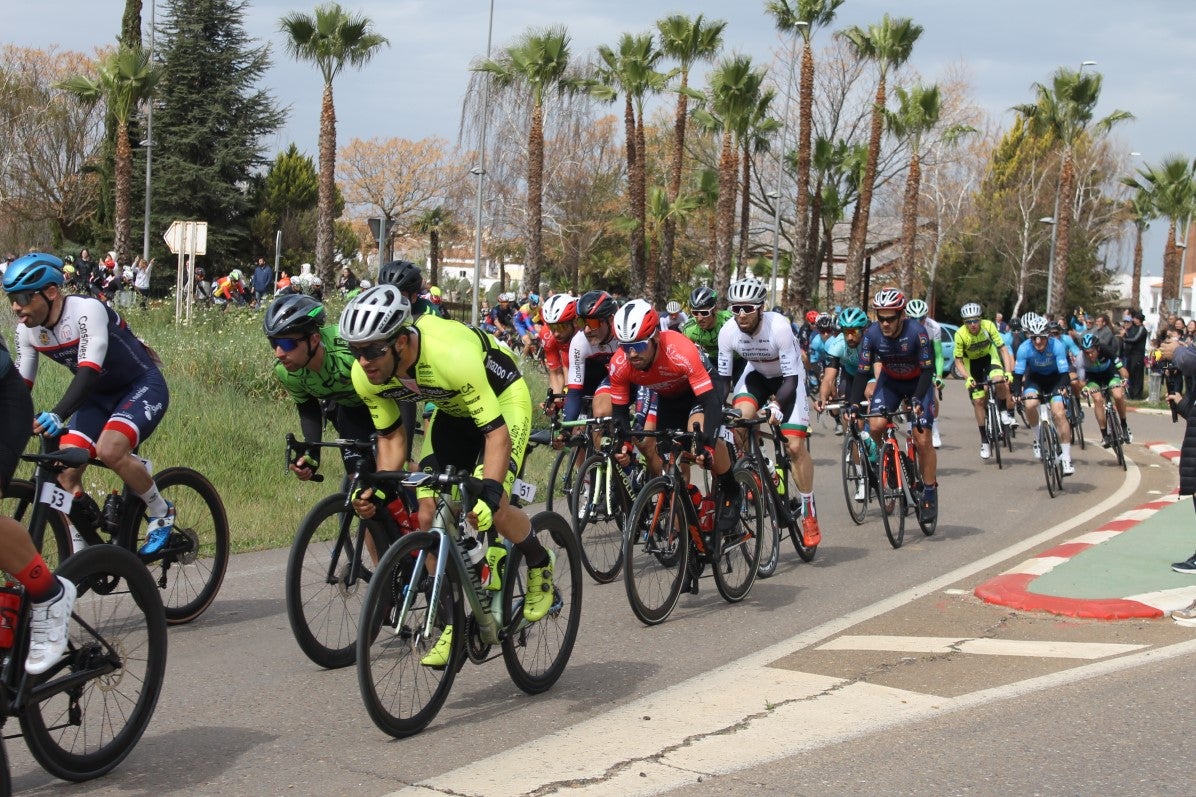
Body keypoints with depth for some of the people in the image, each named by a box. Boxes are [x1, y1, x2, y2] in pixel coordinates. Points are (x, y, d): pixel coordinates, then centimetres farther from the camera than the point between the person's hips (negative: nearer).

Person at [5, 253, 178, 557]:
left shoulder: (87, 311, -27)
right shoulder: (27, 330, -6)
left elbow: (89, 371, -38)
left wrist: (57, 414, -52)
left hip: (142, 387, -7)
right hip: (99, 396, 7)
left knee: (109, 450, -32)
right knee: (65, 473, -10)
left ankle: (161, 512, -7)